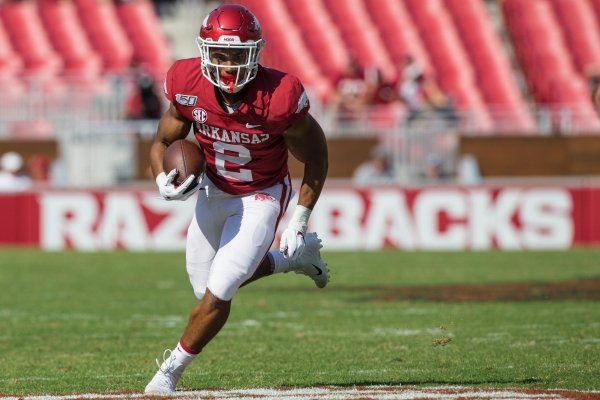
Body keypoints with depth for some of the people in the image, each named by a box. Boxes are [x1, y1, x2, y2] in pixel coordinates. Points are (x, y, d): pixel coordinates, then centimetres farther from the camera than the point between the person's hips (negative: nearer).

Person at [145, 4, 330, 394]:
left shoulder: (279, 98, -32)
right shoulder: (189, 87, -22)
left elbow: (316, 158, -15)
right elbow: (162, 143, -4)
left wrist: (299, 223, -13)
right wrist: (164, 181, -26)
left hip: (261, 198, -5)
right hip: (214, 190, 5)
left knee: (219, 291, -12)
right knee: (207, 286, 16)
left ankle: (172, 369, 10)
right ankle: (293, 260, 38)